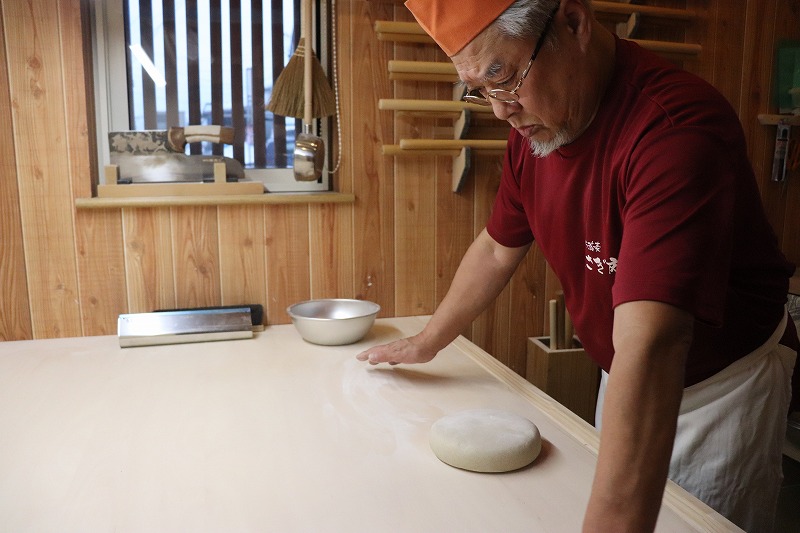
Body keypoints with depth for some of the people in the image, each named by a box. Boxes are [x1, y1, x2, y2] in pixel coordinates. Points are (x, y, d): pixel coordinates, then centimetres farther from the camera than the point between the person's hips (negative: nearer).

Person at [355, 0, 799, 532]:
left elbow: (649, 350, -45)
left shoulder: (678, 126, -34)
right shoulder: (535, 122, -9)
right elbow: (497, 249, 5)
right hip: (621, 381, 6)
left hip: (723, 384, -6)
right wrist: (426, 343, 11)